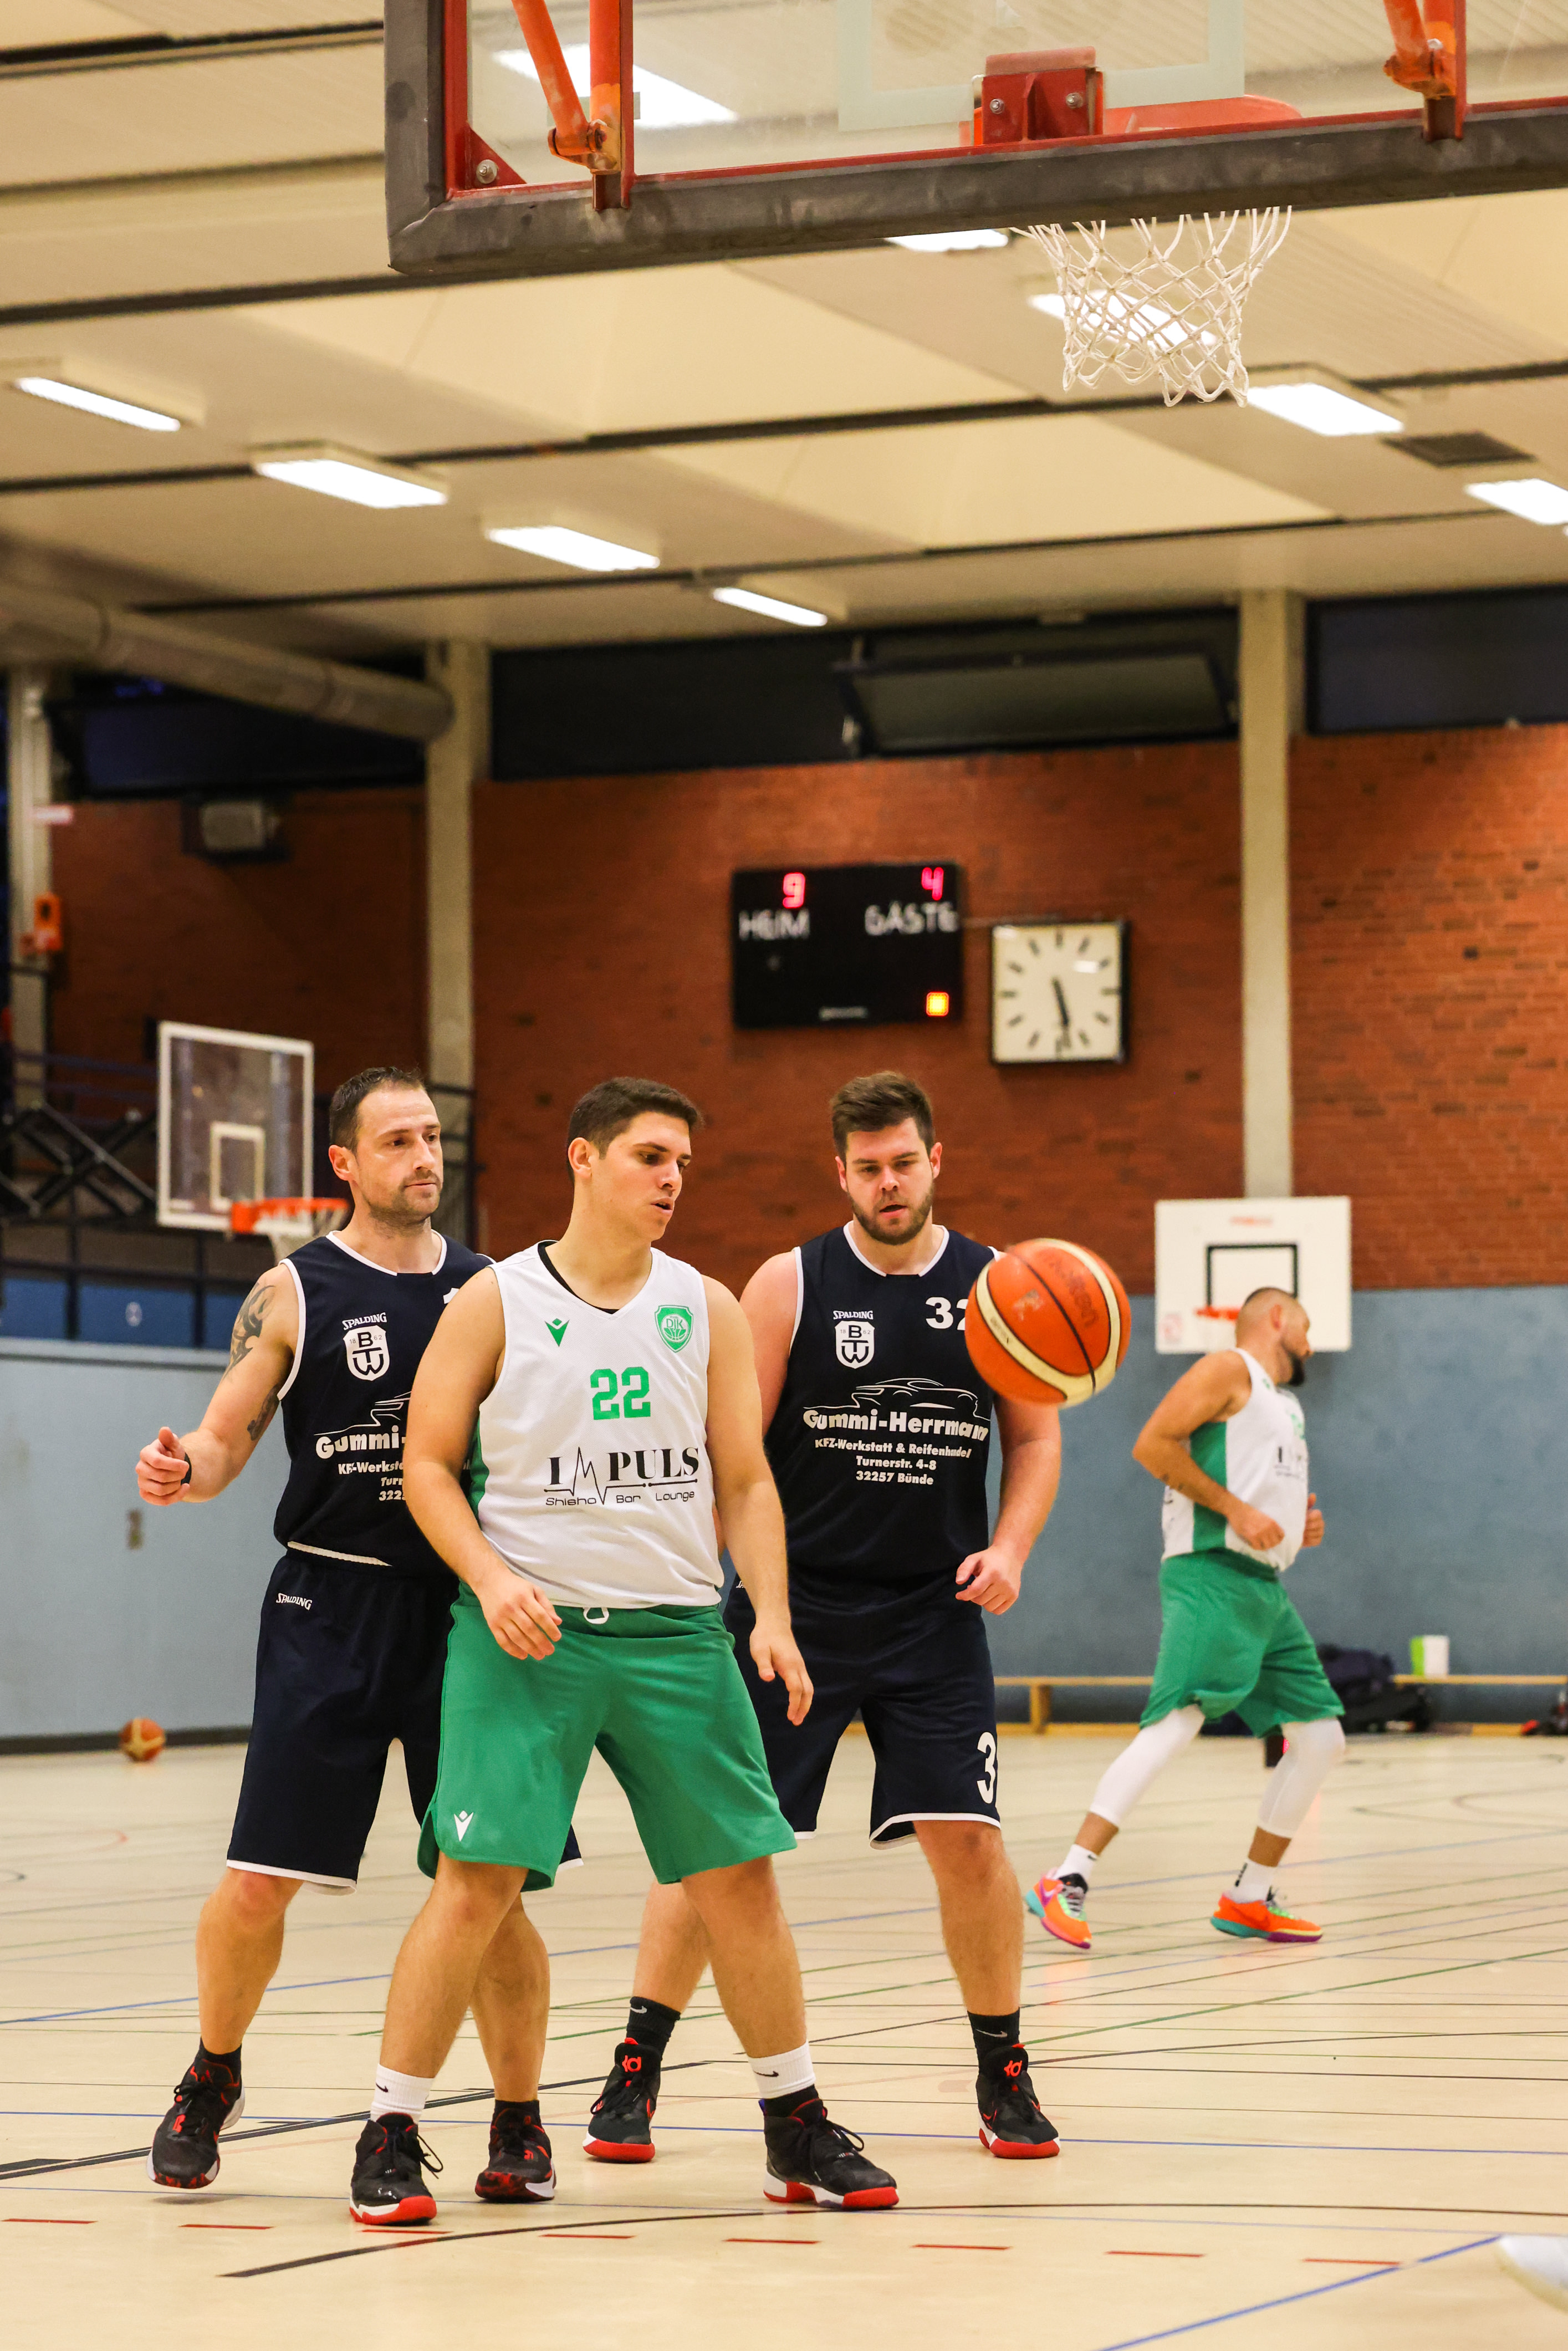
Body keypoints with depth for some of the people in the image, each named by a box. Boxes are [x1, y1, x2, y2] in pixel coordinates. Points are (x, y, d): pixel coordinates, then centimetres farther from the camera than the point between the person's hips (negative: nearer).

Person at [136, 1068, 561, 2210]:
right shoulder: (295, 1292, 1)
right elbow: (226, 1439, 1)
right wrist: (183, 1467, -20)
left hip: (467, 1604, 2)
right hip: (331, 1606, -1)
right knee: (259, 1881, -3)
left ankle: (520, 2127, 10)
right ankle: (213, 2079, 22)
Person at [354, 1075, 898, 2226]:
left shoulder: (708, 1309, 8)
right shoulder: (498, 1302, 0)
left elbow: (746, 1480, 9)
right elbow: (429, 1461, 1)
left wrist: (772, 1616, -4)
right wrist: (492, 1580, -14)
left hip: (675, 1632, 3)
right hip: (530, 1634, -3)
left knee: (739, 1875, 3)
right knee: (478, 1881, -10)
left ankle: (798, 2129, 17)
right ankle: (392, 2134, 0)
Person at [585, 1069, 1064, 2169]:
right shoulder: (790, 1286, -3)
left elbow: (1036, 1436, 9)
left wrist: (1009, 1548, -7)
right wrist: (754, 1590, -13)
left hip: (935, 1613, 1)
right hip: (795, 1605, -1)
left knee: (967, 1835, -6)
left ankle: (1005, 2077, 10)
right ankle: (636, 2071, 8)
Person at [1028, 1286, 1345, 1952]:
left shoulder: (1283, 1406, 26)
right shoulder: (1229, 1372, -1)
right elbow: (1153, 1443, -13)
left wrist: (1299, 1526, 15)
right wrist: (1237, 1510, -16)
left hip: (1264, 1586, 10)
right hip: (1211, 1575, -10)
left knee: (1321, 1737, 10)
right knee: (1177, 1722, -23)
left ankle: (1250, 1898, 18)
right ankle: (1066, 1883, -30)